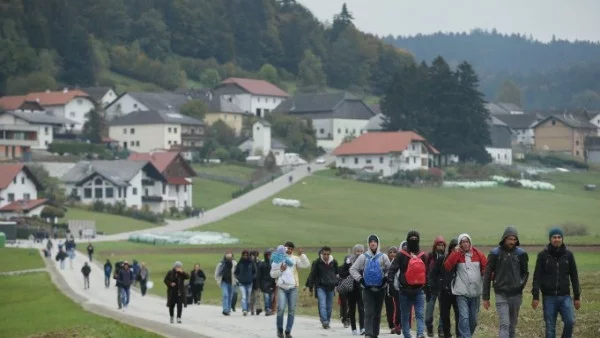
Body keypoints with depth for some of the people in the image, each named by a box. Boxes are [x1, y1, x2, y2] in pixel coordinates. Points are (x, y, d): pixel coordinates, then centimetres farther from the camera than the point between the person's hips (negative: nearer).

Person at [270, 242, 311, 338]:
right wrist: (280, 270, -11)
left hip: (293, 287, 2)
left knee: (292, 310, 1)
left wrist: (302, 255, -11)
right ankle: (280, 329, 6)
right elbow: (272, 274, 5)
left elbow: (306, 265, -4)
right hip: (282, 287, -2)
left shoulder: (295, 259, 8)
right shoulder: (278, 260, 6)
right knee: (281, 308, -13)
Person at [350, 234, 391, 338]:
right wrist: (360, 279, -4)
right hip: (367, 289, -1)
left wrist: (386, 279, -6)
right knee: (369, 313, -11)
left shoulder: (383, 257, 2)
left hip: (380, 289, 1)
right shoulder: (363, 257, 1)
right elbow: (353, 269, 5)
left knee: (377, 313, 8)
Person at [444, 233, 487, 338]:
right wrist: (455, 253, -18)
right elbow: (447, 267, -13)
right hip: (462, 292, -3)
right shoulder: (456, 255, -1)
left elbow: (486, 267, 3)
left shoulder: (478, 254, 5)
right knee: (464, 318, -14)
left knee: (473, 319, 13)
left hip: (475, 292, 3)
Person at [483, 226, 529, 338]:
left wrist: (522, 284, 0)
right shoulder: (495, 253, -5)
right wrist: (485, 297, 0)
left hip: (516, 295, 3)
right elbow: (487, 275, 0)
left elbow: (525, 272, 17)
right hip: (501, 295, -3)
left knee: (512, 325, 12)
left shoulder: (521, 253, 1)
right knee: (504, 325, -13)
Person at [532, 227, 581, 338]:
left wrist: (577, 297, 6)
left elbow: (574, 277, 8)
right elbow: (537, 277, -2)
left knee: (570, 322, -16)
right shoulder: (543, 255, -2)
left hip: (565, 296, 1)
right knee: (550, 328, 2)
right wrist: (535, 296, -9)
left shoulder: (568, 255, 4)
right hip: (549, 297, -1)